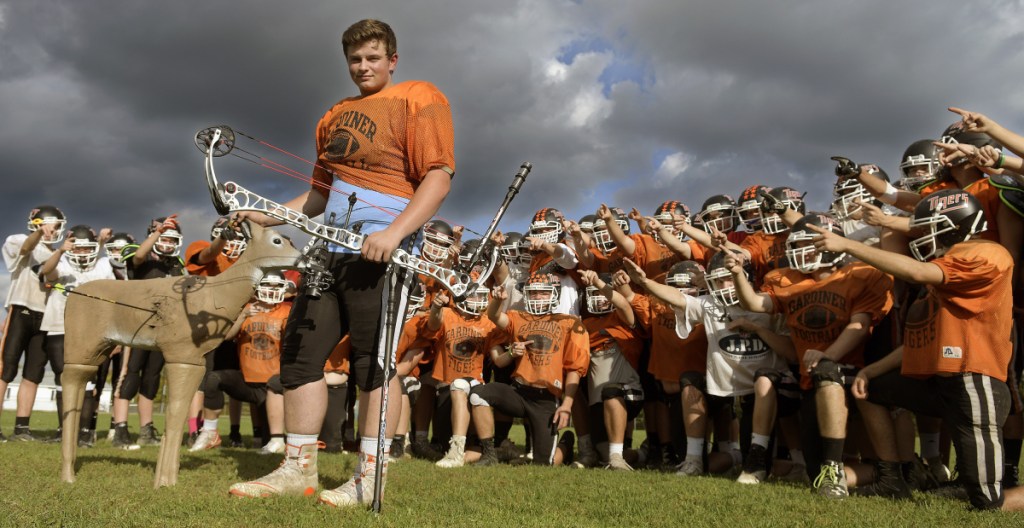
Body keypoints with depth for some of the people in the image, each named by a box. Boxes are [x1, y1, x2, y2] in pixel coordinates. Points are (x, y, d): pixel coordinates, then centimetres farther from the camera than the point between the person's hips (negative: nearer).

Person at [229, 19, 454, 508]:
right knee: (300, 351, 6)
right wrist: (266, 214, 16)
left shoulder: (418, 99, 0)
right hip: (328, 250, 8)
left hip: (378, 252, -8)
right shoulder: (335, 116, 22)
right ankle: (298, 469, 16)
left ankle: (369, 476, 4)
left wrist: (393, 233, -23)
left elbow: (438, 177, -12)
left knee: (373, 361, -6)